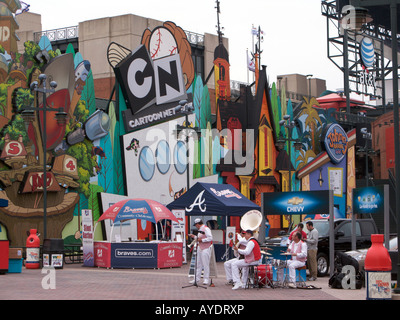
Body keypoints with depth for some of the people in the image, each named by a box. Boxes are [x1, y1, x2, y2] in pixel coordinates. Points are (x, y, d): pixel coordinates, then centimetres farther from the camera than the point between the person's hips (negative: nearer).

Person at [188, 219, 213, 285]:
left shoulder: (206, 229, -14)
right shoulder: (200, 229, 16)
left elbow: (210, 238, -22)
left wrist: (201, 240, -20)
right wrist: (194, 236, 15)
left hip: (205, 249, -10)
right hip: (200, 248, 10)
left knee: (205, 264, -5)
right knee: (198, 264, 10)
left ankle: (206, 279, 1)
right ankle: (197, 279, 16)